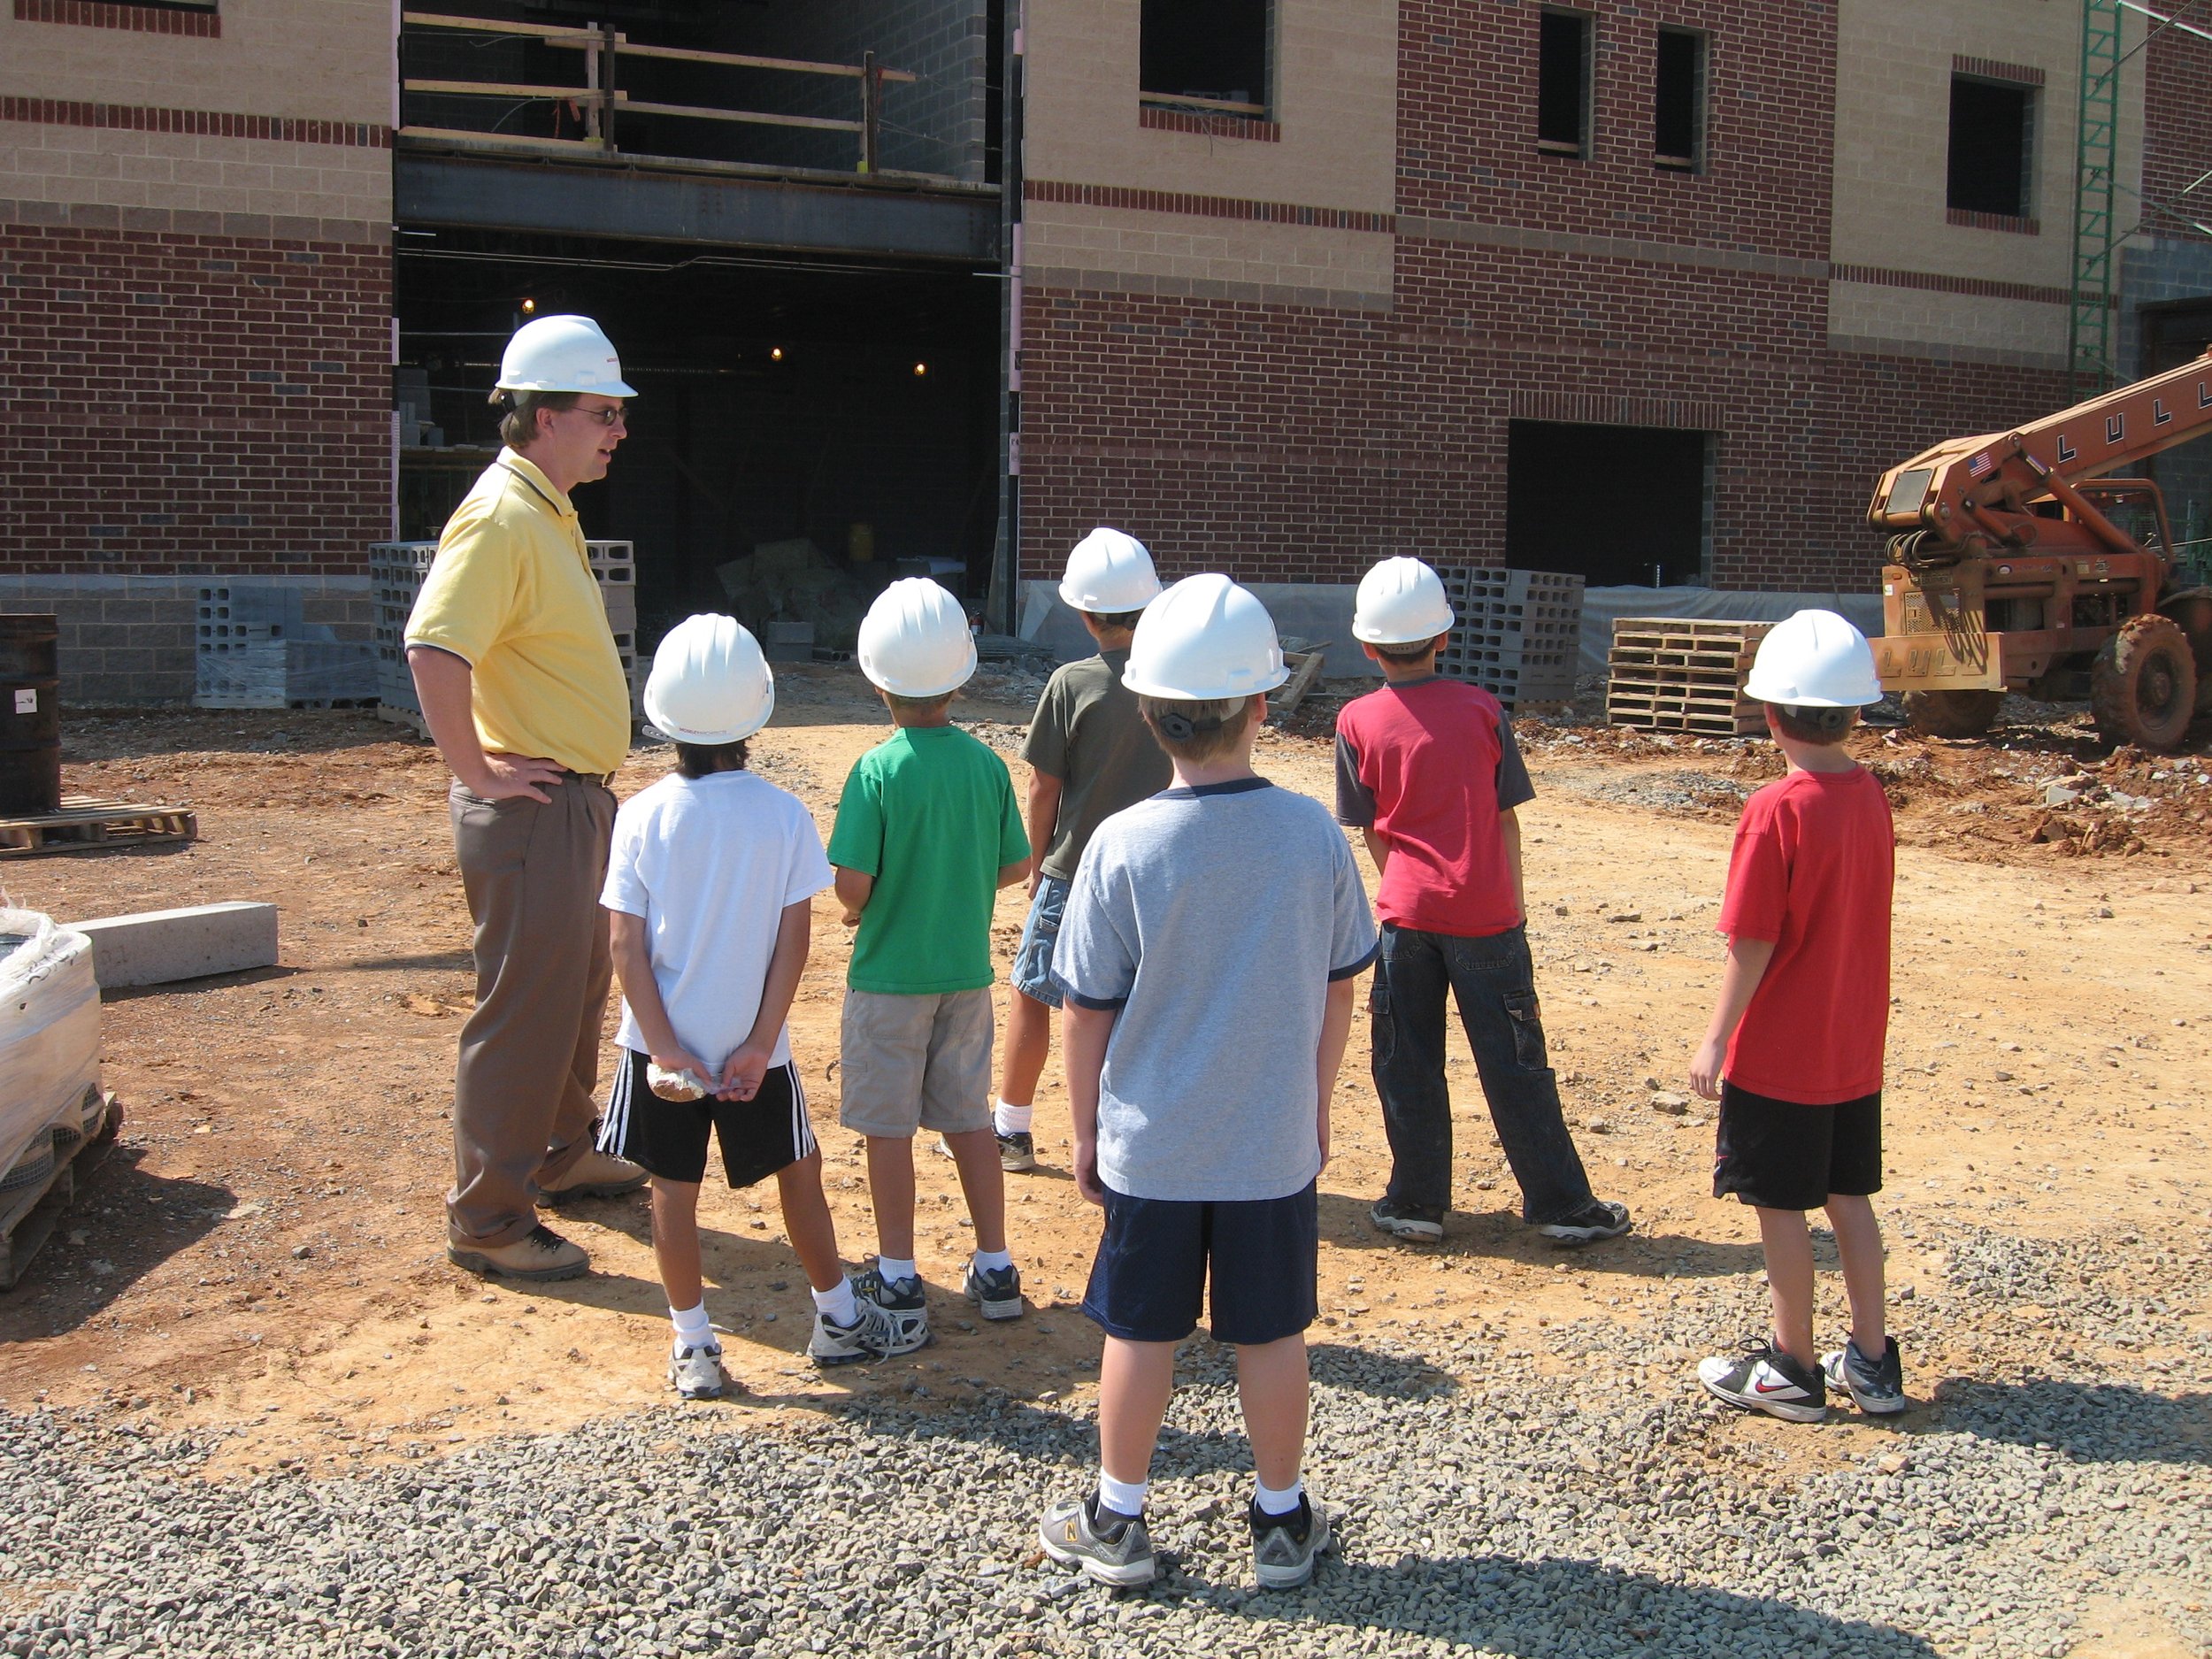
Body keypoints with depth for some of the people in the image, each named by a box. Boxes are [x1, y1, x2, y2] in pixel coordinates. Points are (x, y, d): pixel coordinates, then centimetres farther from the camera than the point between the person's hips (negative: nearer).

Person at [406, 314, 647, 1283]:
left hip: (577, 800, 10)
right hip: (529, 806, -10)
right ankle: (488, 1220, 8)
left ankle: (560, 1155, 39)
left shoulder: (551, 512, 13)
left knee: (578, 993, 22)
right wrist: (477, 771, -25)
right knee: (525, 1013, -2)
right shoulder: (501, 518, -20)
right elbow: (433, 648, -32)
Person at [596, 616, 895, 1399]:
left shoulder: (642, 816, -10)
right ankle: (838, 1317, 30)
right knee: (798, 1171, 18)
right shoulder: (785, 815, -10)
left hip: (663, 1043, 0)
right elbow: (794, 939, -11)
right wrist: (760, 1043, -7)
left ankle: (693, 1348, 18)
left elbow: (626, 945, -11)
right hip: (752, 1043, 0)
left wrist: (664, 1049, -8)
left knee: (674, 1188, 12)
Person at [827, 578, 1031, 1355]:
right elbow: (1015, 865, 3)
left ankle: (900, 1290, 12)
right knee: (969, 1117, 16)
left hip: (888, 978, -4)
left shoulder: (877, 772, -17)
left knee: (888, 1128, 6)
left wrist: (860, 913, 1)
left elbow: (852, 886, -20)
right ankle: (996, 1271, 24)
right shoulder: (987, 765, -4)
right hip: (967, 972, 4)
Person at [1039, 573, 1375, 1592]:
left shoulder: (1124, 846, -16)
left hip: (1148, 1145, -1)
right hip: (1275, 1145, 1)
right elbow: (1337, 993, 1)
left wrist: (1084, 1129, 6)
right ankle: (1282, 1521, 29)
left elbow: (1087, 1010, -8)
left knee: (1140, 1331, 13)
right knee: (1271, 1334, 14)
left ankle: (1117, 1523, 26)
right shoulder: (1314, 835, -10)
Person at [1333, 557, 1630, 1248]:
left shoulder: (1357, 722, -3)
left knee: (1407, 1066, 10)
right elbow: (1505, 820, 2)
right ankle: (1560, 1204, 14)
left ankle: (1417, 1203, 15)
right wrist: (1513, 908, 10)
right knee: (1514, 1066, 6)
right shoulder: (1480, 709, -3)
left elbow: (1370, 830, 5)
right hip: (1485, 915, 0)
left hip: (1406, 913, 0)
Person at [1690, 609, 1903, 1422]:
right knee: (1849, 1198, 17)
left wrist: (1716, 1040, -9)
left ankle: (1793, 1369, 17)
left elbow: (1753, 944, -19)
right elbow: (1859, 918, 9)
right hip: (1856, 1049, 7)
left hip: (1778, 1052, -7)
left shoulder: (1776, 811, -20)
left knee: (1781, 1206, 6)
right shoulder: (1871, 796, 0)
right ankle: (1873, 1361, 24)